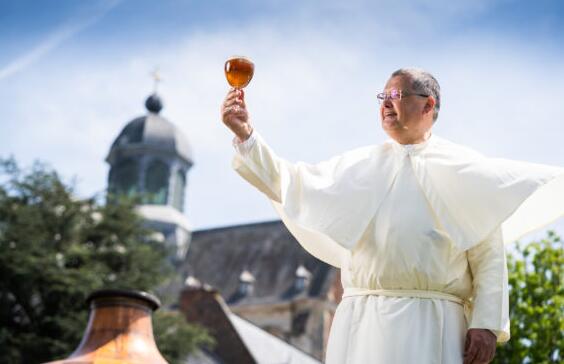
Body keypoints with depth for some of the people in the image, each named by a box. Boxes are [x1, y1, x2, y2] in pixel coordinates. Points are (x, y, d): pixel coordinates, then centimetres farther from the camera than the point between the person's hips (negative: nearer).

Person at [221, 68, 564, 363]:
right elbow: (290, 184, 12)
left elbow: (488, 253, 1)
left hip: (431, 326, -3)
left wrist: (487, 323, -9)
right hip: (362, 323, 3)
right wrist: (246, 135, 1)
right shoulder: (361, 165, 17)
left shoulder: (464, 169, 8)